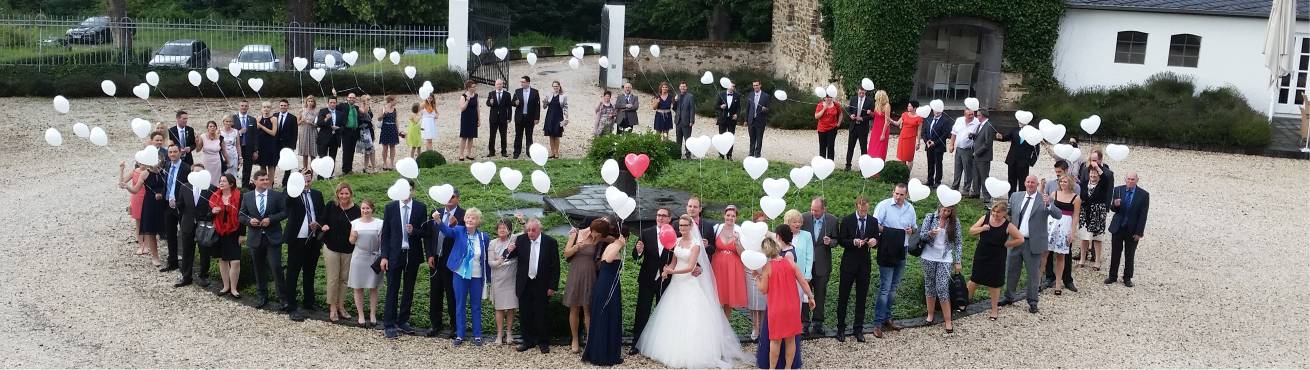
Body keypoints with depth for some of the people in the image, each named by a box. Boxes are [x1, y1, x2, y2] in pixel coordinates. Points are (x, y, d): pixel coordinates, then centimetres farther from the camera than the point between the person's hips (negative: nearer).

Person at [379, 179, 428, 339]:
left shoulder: (421, 208, 0)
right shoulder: (390, 208, 0)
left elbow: (425, 232, 2)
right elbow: (385, 234, 0)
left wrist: (414, 231, -20)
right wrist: (384, 256, -5)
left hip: (412, 255, 2)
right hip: (394, 254, -1)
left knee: (408, 290, 10)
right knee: (392, 290, -1)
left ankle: (403, 321, 21)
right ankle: (389, 325, 2)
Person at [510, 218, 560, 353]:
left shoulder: (550, 242, -9)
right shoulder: (521, 240, -2)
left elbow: (555, 266, -6)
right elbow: (512, 256, 5)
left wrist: (552, 286, -8)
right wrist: (510, 251, -20)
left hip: (541, 285, -3)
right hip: (524, 285, 3)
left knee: (541, 315, 3)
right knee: (526, 315, 9)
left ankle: (543, 342, 16)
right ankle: (528, 341, 22)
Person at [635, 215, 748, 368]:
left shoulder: (695, 244, -10)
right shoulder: (677, 241, 7)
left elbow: (690, 267, -16)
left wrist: (672, 271, -25)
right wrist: (667, 271, -6)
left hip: (690, 283, -6)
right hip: (676, 282, 6)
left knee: (691, 318, -6)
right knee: (674, 317, 5)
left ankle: (692, 354, 0)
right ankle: (675, 351, 14)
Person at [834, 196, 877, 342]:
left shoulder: (873, 221, 2)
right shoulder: (847, 220, -6)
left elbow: (877, 240, 7)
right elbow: (841, 241, -5)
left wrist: (874, 241, -17)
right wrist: (853, 242, -23)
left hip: (865, 264, 2)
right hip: (849, 263, -2)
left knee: (862, 297, 7)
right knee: (843, 296, 4)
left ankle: (858, 329, 16)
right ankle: (841, 328, 14)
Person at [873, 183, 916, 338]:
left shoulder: (910, 208, 8)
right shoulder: (884, 205, -9)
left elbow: (914, 227, 19)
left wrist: (911, 230, -3)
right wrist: (888, 231, -25)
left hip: (901, 251, 6)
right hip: (887, 251, -6)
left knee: (893, 287, 13)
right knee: (885, 288, -8)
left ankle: (887, 318, 24)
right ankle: (878, 323, -5)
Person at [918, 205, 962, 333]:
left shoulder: (955, 222, -2)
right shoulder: (930, 217, -3)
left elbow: (958, 242, 3)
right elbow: (922, 236, -2)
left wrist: (957, 261, 0)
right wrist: (930, 233, -25)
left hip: (945, 260, -1)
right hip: (929, 258, 1)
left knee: (942, 288, -9)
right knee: (929, 286, 10)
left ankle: (948, 322, -2)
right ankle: (930, 315, 25)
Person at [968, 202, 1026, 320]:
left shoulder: (1007, 226, -12)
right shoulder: (985, 218, -5)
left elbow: (1020, 239, -5)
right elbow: (971, 231, -1)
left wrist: (1006, 244, -7)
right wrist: (982, 228, -19)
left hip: (996, 259, -2)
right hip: (981, 256, 2)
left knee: (994, 284, 9)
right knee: (974, 280, 10)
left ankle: (994, 309, 24)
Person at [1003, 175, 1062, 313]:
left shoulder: (1044, 199, -7)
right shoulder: (1016, 196, 5)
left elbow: (1058, 215, -17)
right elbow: (1008, 213, 17)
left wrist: (1048, 205, -33)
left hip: (1033, 243, -4)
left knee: (1033, 273, 6)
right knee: (1011, 270, 15)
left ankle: (1032, 302, 16)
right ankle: (1009, 297, 31)